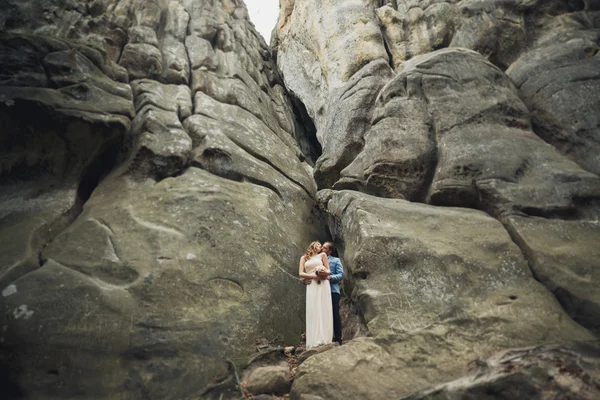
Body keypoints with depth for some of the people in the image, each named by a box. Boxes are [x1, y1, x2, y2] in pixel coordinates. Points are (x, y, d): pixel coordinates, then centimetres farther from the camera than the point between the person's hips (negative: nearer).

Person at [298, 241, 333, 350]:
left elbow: (329, 271, 12)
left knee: (324, 311, -6)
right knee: (313, 312, -8)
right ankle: (315, 341, -10)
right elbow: (301, 273, 5)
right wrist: (314, 275, -9)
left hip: (323, 285, 0)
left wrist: (324, 272, -12)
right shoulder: (304, 258, 16)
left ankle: (324, 339, -6)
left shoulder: (322, 255, 15)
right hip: (311, 286, 0)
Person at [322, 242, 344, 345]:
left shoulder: (336, 260, 6)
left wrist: (330, 277, -19)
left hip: (332, 290, -3)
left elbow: (341, 274, -4)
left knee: (335, 314, 0)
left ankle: (338, 338, 7)